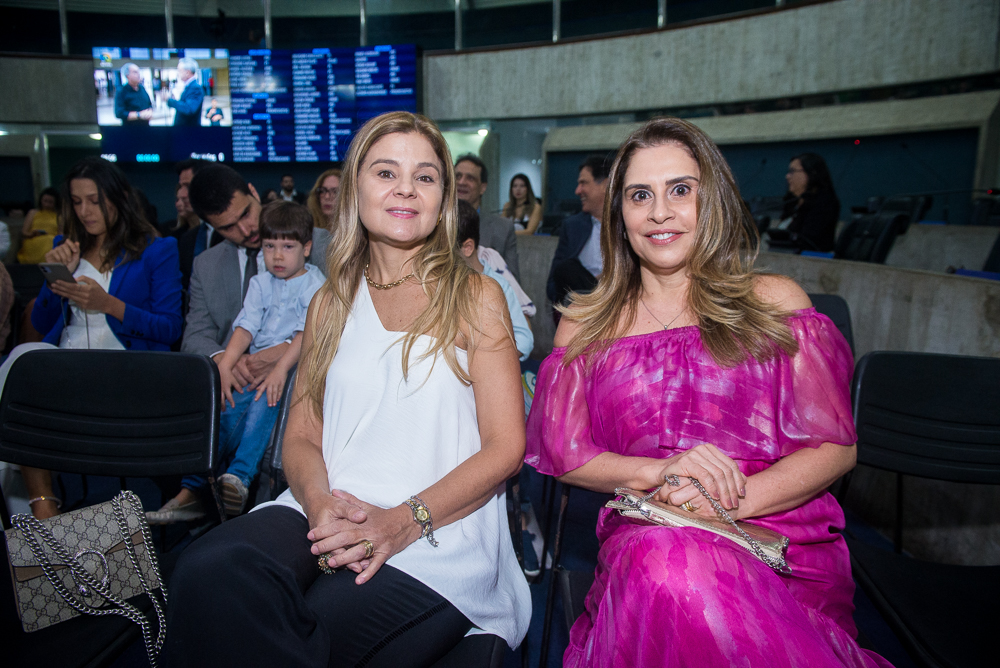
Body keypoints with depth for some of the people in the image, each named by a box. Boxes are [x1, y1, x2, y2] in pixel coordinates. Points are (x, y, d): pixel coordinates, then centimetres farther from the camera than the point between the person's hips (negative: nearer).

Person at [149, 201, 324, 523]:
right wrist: (224, 366, -9)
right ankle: (190, 491, -15)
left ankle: (239, 478, -40)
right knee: (231, 410, -18)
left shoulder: (315, 284, 1)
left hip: (295, 365, -4)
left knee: (264, 402, -33)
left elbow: (307, 333, -12)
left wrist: (280, 369, -25)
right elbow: (246, 327, 6)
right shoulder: (259, 283, 17)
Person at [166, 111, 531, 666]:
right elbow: (301, 435, 12)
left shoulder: (475, 297, 4)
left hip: (439, 533, -3)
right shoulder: (330, 303, 16)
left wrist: (404, 521, -15)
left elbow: (505, 445, -2)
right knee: (206, 570, -27)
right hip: (327, 515, 4)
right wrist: (320, 502, -11)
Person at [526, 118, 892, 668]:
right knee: (671, 568, -37)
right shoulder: (586, 323, 11)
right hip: (643, 537, 0)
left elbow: (835, 447, 2)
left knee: (677, 576, -33)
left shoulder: (776, 302, 7)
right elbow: (562, 450, 6)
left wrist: (732, 499, -16)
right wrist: (659, 470, -13)